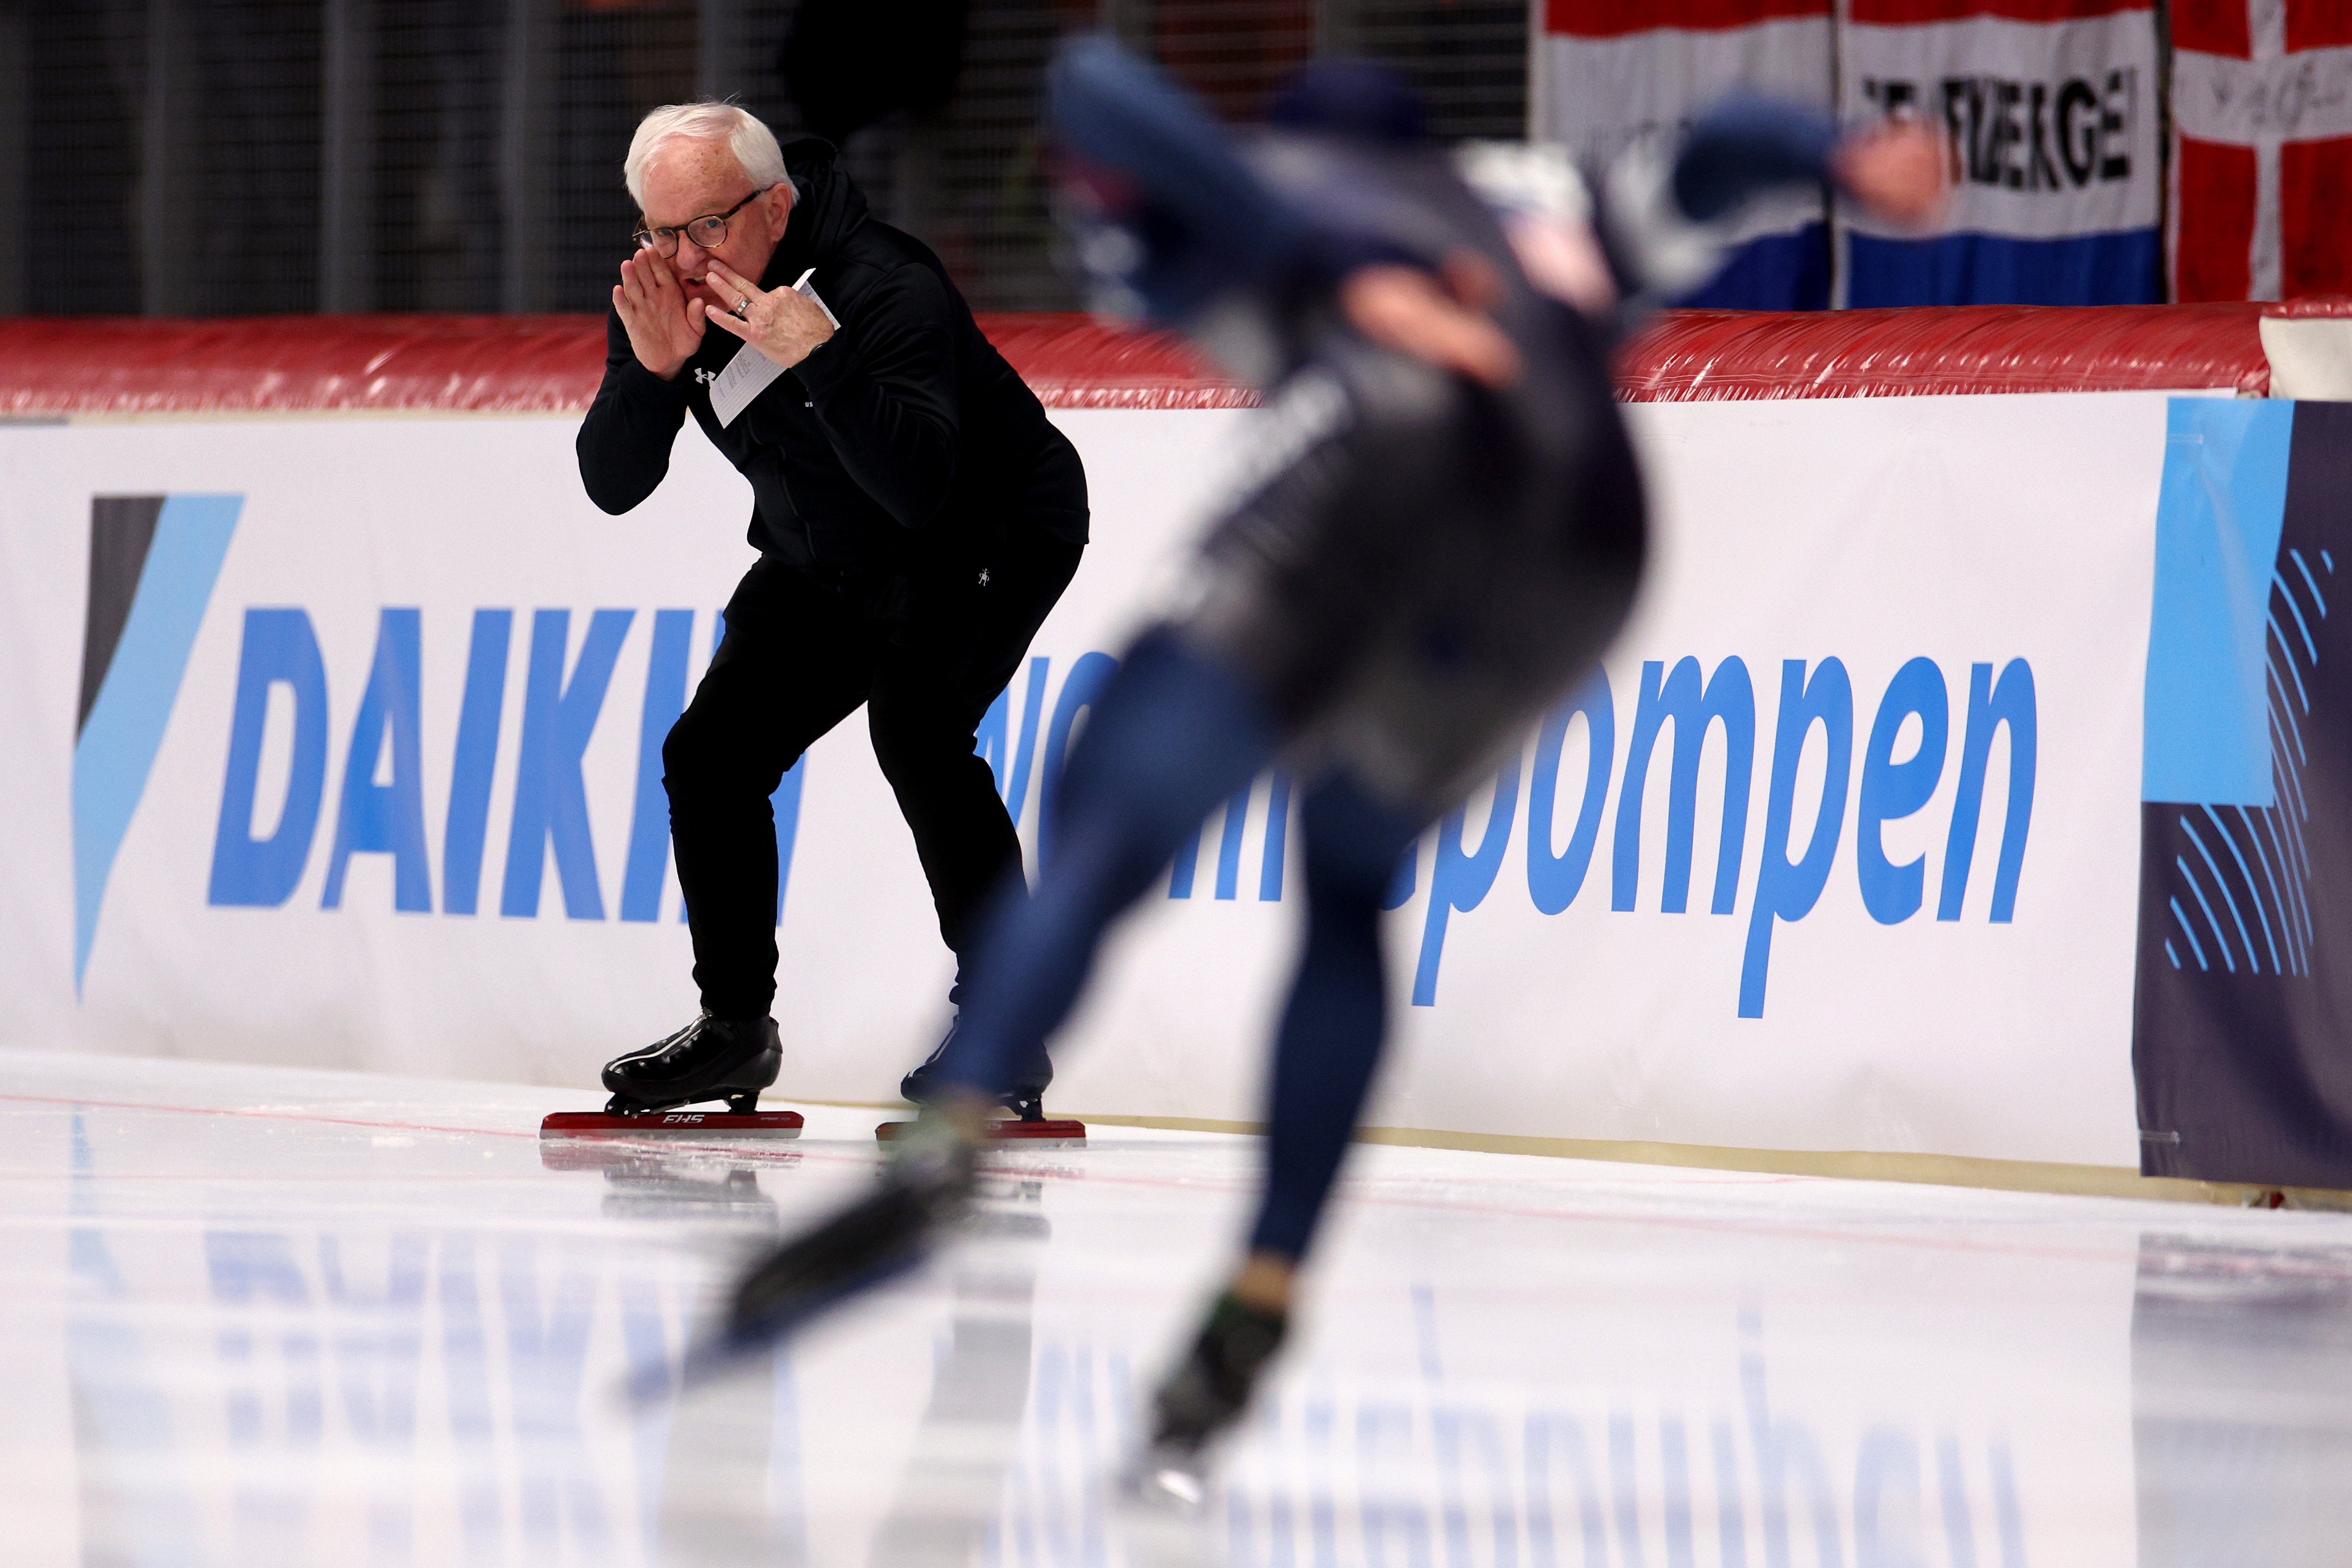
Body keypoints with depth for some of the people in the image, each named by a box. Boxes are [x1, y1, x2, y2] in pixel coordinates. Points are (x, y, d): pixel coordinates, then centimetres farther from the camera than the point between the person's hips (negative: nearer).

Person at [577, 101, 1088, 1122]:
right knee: (711, 751, 2)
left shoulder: (884, 289, -33)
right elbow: (613, 485, -14)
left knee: (915, 728, -29)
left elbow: (922, 490, -42)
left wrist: (819, 356, -52)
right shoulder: (658, 292, -12)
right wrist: (652, 371, -32)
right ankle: (734, 1029, 18)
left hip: (992, 534, -7)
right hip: (823, 564, 8)